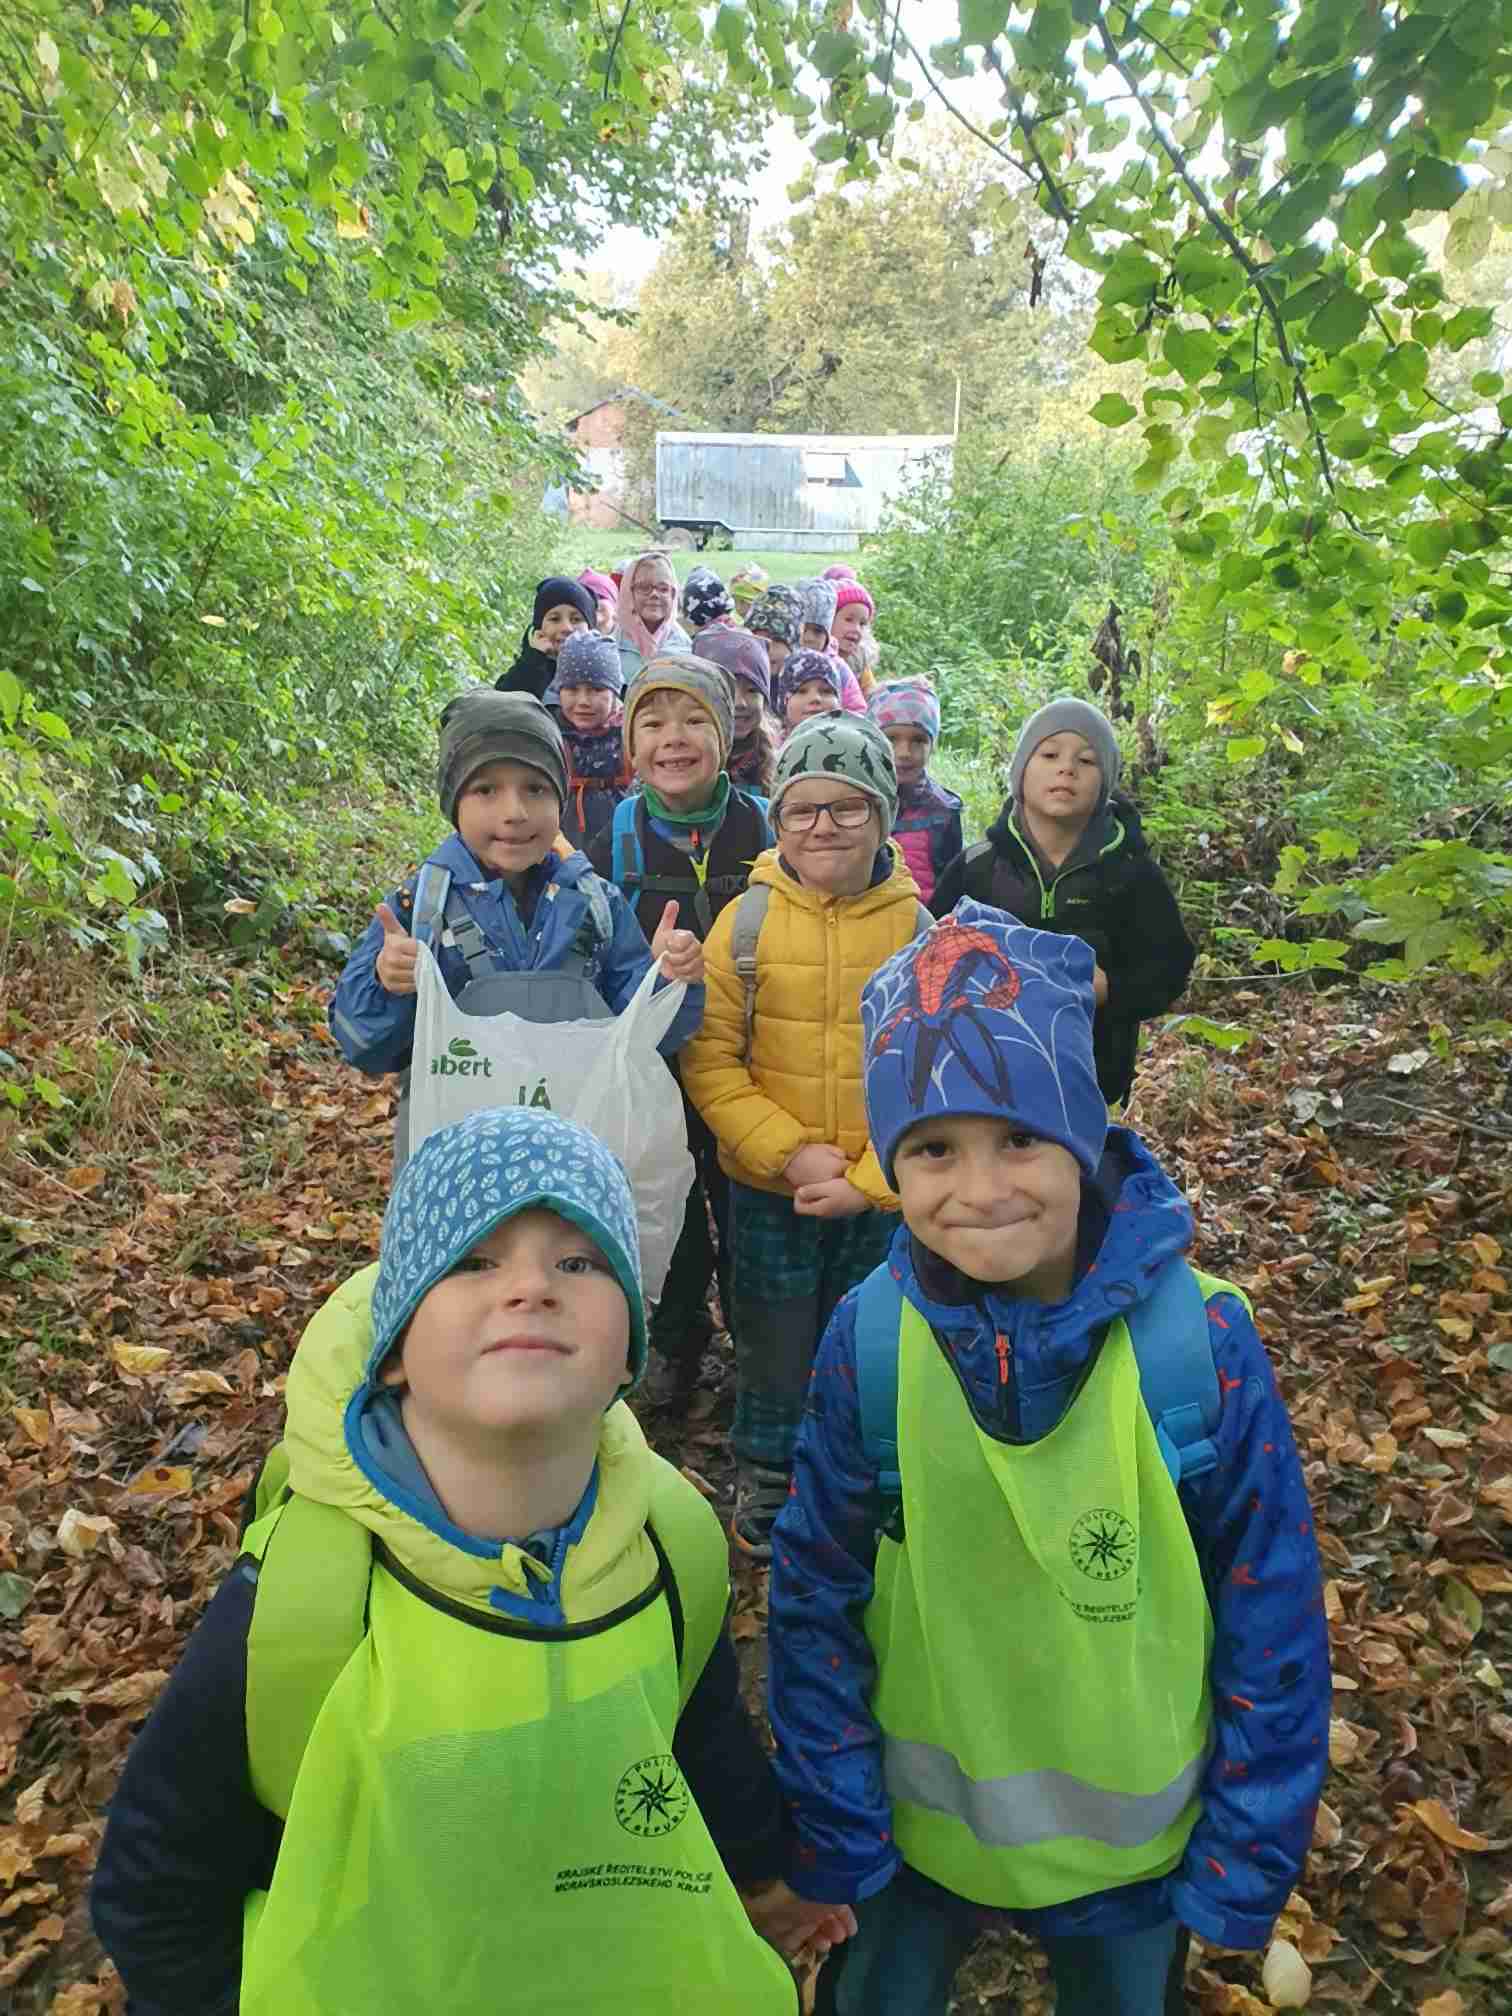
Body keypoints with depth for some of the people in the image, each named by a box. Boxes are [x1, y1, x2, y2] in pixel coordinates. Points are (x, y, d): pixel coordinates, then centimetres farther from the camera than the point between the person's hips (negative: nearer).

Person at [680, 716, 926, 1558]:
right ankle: (763, 1487, 38)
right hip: (769, 1190, -1)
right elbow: (709, 1060, -8)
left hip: (883, 1194, 1)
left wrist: (868, 1178, -13)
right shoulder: (746, 921, -7)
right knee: (775, 1348, 12)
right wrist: (791, 1154, -17)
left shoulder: (917, 928, -4)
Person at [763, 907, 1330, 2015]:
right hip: (922, 1828, 1)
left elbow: (1273, 1616, -12)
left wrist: (1248, 1861, -7)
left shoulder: (1203, 1337, -23)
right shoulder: (869, 1339, -21)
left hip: (1140, 1839, 0)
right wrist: (833, 1831, -5)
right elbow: (816, 1595, -9)